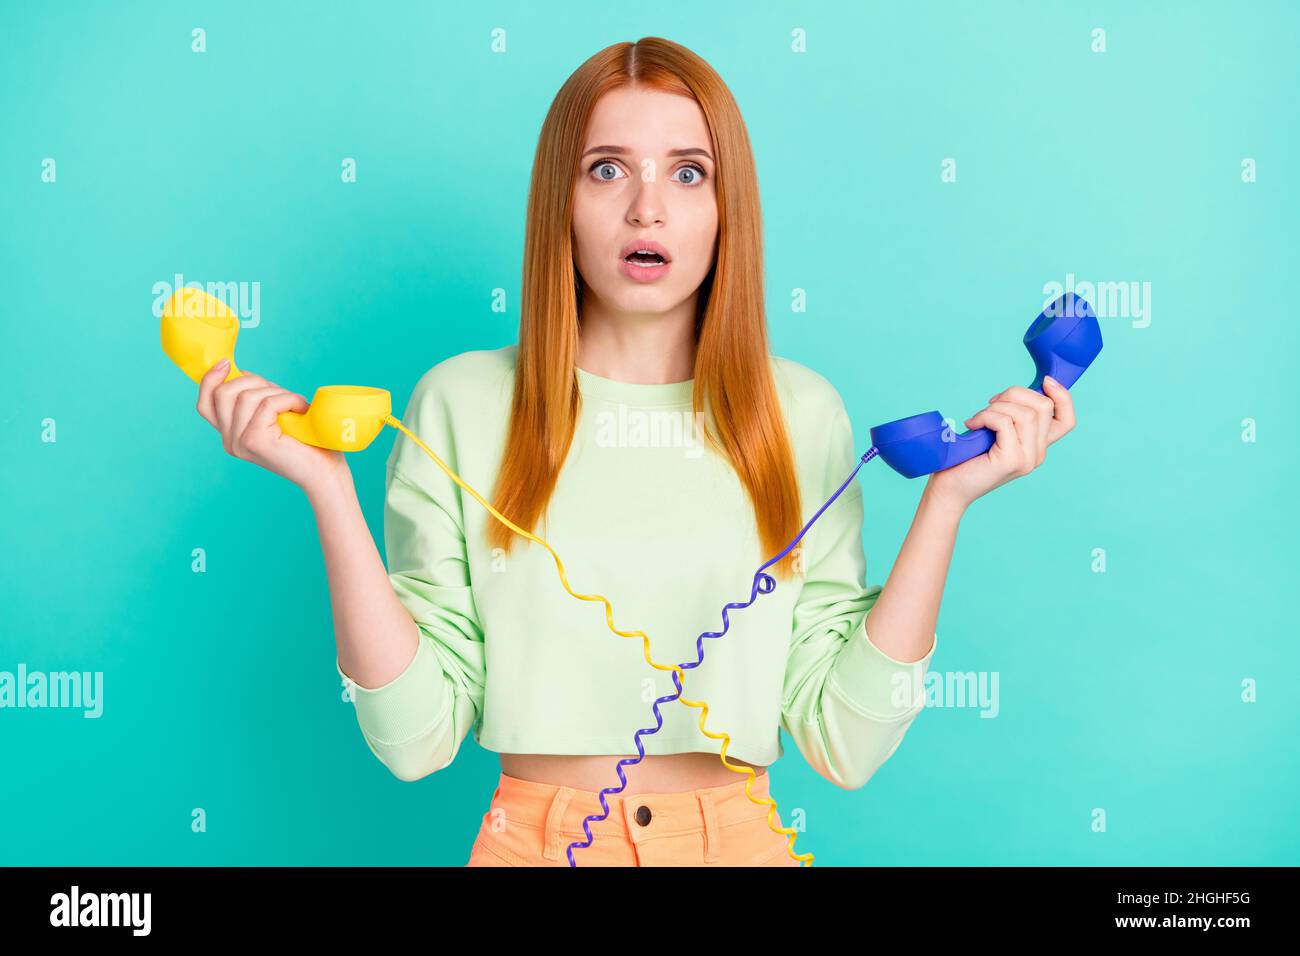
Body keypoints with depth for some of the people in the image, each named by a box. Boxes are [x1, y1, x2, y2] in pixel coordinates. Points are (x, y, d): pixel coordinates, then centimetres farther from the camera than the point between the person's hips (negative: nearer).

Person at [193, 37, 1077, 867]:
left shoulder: (801, 414, -4)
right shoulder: (461, 403, -7)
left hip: (736, 836, 1)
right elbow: (415, 737, -11)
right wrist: (330, 490, -18)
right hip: (534, 835, -1)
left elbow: (846, 744, -8)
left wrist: (945, 503, -13)